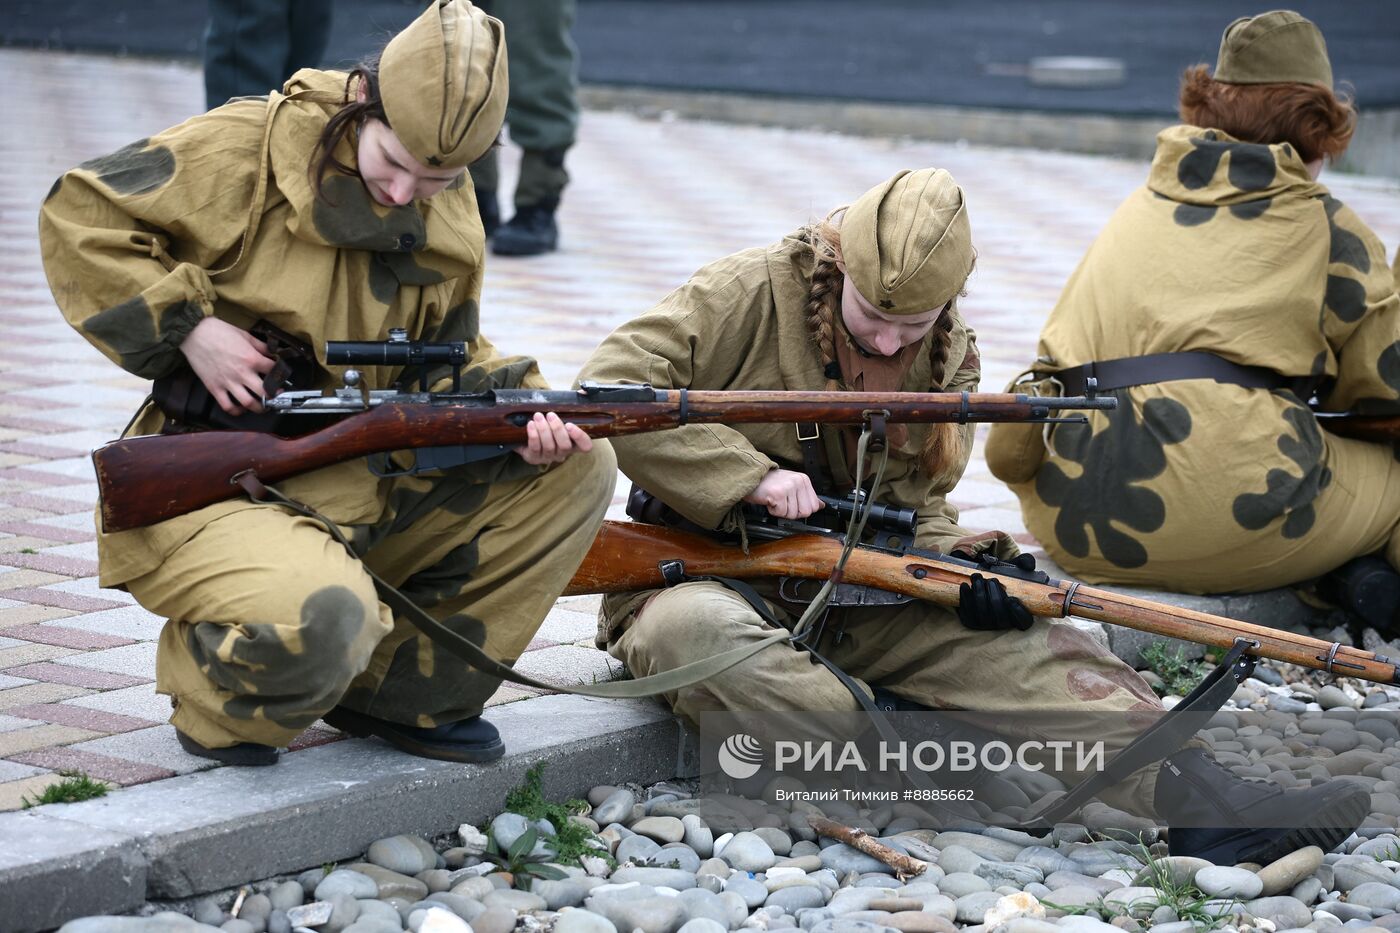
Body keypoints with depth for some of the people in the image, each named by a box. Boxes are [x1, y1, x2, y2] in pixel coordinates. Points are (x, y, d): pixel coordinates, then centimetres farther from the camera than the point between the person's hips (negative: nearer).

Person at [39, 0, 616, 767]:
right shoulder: (240, 152, -14)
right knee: (321, 619, -38)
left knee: (577, 472, -3)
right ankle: (215, 705, 1)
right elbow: (79, 216, -11)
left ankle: (401, 693, 4)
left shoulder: (450, 221, 6)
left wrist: (517, 419, -10)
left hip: (365, 486, 7)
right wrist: (189, 326, -18)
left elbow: (449, 364, 12)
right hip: (209, 496, -7)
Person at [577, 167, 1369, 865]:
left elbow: (915, 508, 12)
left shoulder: (948, 361, 7)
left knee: (1023, 644, -19)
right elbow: (609, 388, -17)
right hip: (706, 573, -4)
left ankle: (1203, 799, -32)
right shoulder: (751, 296, -10)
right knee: (690, 632, -42)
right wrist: (752, 477, -23)